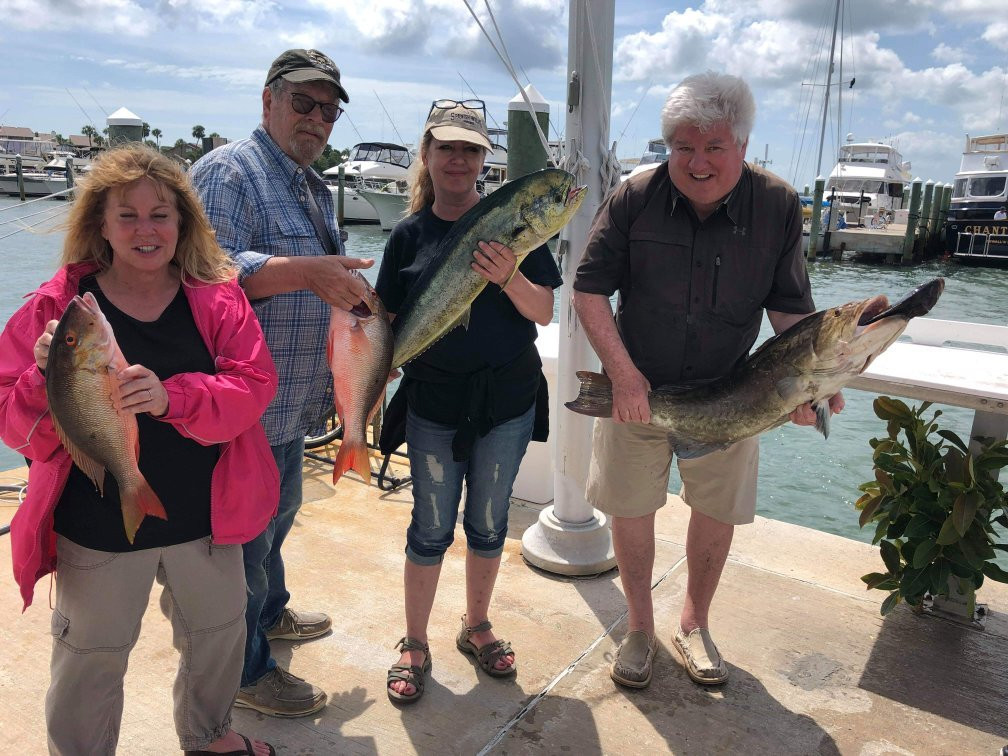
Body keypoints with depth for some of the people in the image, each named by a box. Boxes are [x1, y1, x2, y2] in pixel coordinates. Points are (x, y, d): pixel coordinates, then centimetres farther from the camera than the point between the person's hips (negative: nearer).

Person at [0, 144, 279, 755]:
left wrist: (172, 397, -31)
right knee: (91, 663, 15)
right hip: (96, 526, -2)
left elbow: (255, 383, -15)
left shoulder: (218, 297, -5)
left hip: (204, 516, 3)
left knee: (219, 636, 23)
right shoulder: (60, 304, -9)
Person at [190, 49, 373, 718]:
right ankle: (247, 670, 23)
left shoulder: (315, 189, 16)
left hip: (294, 404, 10)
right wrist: (304, 270, -38)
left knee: (278, 516, 25)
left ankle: (270, 613, 47)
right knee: (246, 535, 5)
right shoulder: (229, 172, -14)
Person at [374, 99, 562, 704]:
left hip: (508, 398, 1)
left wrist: (508, 276, -25)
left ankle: (477, 626, 37)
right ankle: (415, 645, 28)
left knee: (489, 522, 15)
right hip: (433, 402, 0)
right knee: (431, 527, 8)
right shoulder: (410, 234, 0)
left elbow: (545, 312, -7)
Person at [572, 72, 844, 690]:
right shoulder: (635, 199, -13)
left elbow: (791, 309, -4)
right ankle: (640, 628, 33)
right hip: (637, 390, -1)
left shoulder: (779, 207, -10)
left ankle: (694, 624, 39)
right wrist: (623, 373, -20)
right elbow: (590, 289, -11)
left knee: (718, 513, 13)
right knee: (629, 511, 9)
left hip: (727, 395, 1)